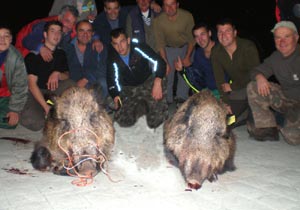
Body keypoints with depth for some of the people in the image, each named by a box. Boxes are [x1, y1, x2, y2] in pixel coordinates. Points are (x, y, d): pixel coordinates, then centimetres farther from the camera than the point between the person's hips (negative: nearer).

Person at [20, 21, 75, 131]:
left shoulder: (61, 54, 5)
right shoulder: (34, 55, -10)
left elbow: (67, 76, 10)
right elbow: (32, 84, -16)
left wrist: (58, 74, -17)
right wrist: (46, 107, -26)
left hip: (53, 90, 4)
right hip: (35, 93, -4)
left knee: (70, 85, -25)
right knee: (33, 123, -29)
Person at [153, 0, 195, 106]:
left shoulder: (187, 16, -26)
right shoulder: (158, 20, -25)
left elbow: (191, 38, -14)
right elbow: (160, 43, -17)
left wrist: (188, 57, -15)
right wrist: (165, 62, -23)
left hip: (186, 47, 0)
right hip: (169, 48, 0)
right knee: (167, 74, -3)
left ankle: (182, 98, 18)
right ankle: (168, 101, 12)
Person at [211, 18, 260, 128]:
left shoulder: (248, 47, -20)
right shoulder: (216, 53, -7)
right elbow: (219, 79, -7)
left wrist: (232, 86, -17)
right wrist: (226, 102, -16)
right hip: (237, 90, 4)